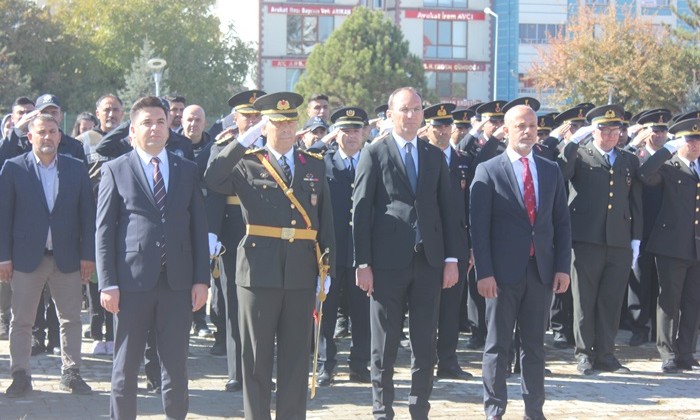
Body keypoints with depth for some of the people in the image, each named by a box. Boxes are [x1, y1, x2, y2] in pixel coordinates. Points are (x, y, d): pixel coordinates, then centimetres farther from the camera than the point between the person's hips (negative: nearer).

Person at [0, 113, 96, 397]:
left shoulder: (76, 169, 5)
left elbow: (87, 214, 4)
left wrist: (88, 254, -2)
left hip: (67, 256, 2)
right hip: (27, 256, -2)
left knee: (71, 319, 6)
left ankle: (70, 374, 15)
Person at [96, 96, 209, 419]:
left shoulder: (187, 170, 11)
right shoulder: (115, 171, 3)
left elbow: (199, 227, 9)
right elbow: (104, 231, 0)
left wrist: (201, 278, 2)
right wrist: (108, 283, -7)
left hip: (178, 282, 2)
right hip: (133, 281, -2)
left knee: (176, 365, 6)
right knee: (125, 366, 6)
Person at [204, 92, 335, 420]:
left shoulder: (315, 166, 11)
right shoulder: (247, 164, 1)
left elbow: (326, 222, 10)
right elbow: (212, 180, -20)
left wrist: (327, 270, 4)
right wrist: (245, 139, -17)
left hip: (301, 274, 3)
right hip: (259, 272, -3)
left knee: (296, 357, 8)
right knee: (256, 357, 5)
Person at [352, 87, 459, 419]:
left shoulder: (435, 156, 12)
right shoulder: (374, 153, 0)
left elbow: (446, 210, 12)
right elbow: (361, 211, -3)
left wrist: (451, 258, 4)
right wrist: (362, 263, -9)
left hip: (429, 261, 4)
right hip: (388, 261, -3)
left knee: (425, 346, 7)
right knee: (384, 346, 4)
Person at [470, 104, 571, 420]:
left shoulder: (551, 171, 10)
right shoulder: (488, 171, -2)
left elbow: (562, 222, 11)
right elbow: (478, 225, -6)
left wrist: (562, 266, 2)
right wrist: (484, 272, -13)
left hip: (541, 271, 4)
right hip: (503, 272, -4)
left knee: (535, 345, 10)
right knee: (497, 345, 3)